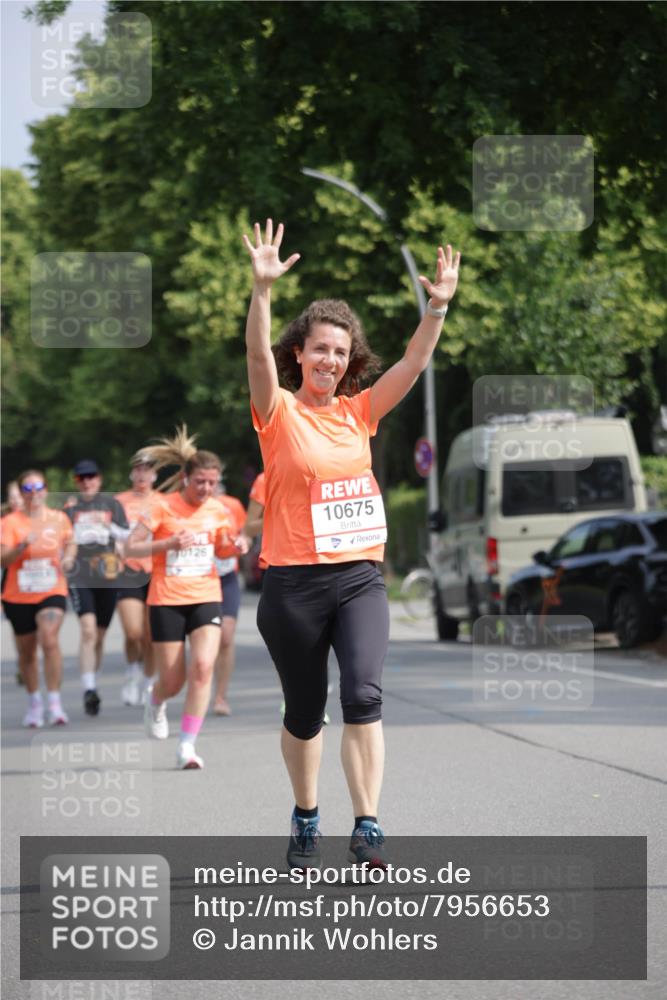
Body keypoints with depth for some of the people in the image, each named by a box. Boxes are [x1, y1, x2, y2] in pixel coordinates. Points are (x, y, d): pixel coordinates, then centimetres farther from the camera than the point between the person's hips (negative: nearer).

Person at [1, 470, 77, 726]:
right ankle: (34, 702, 31)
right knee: (26, 652, 11)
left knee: (49, 640, -23)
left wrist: (68, 557, -3)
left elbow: (70, 544, 19)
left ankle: (54, 702, -17)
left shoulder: (59, 518, 0)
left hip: (52, 592, 0)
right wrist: (23, 546, -33)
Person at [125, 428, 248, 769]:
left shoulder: (218, 510, 4)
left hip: (206, 598, 3)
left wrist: (235, 548, -3)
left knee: (203, 666, -19)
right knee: (172, 681, 2)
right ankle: (155, 703, 42)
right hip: (167, 601, -3)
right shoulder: (164, 508, -9)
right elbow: (130, 548, -9)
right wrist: (169, 543, -23)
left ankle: (187, 746, -13)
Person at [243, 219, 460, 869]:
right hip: (294, 583, -2)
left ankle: (366, 829, -19)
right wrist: (262, 290, -33)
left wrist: (438, 307, -14)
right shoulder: (280, 413, -2)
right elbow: (258, 355, -18)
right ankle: (305, 820, 31)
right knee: (304, 712, 10)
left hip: (359, 577, 2)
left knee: (363, 694, -17)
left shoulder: (359, 412, 9)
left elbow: (413, 363, 1)